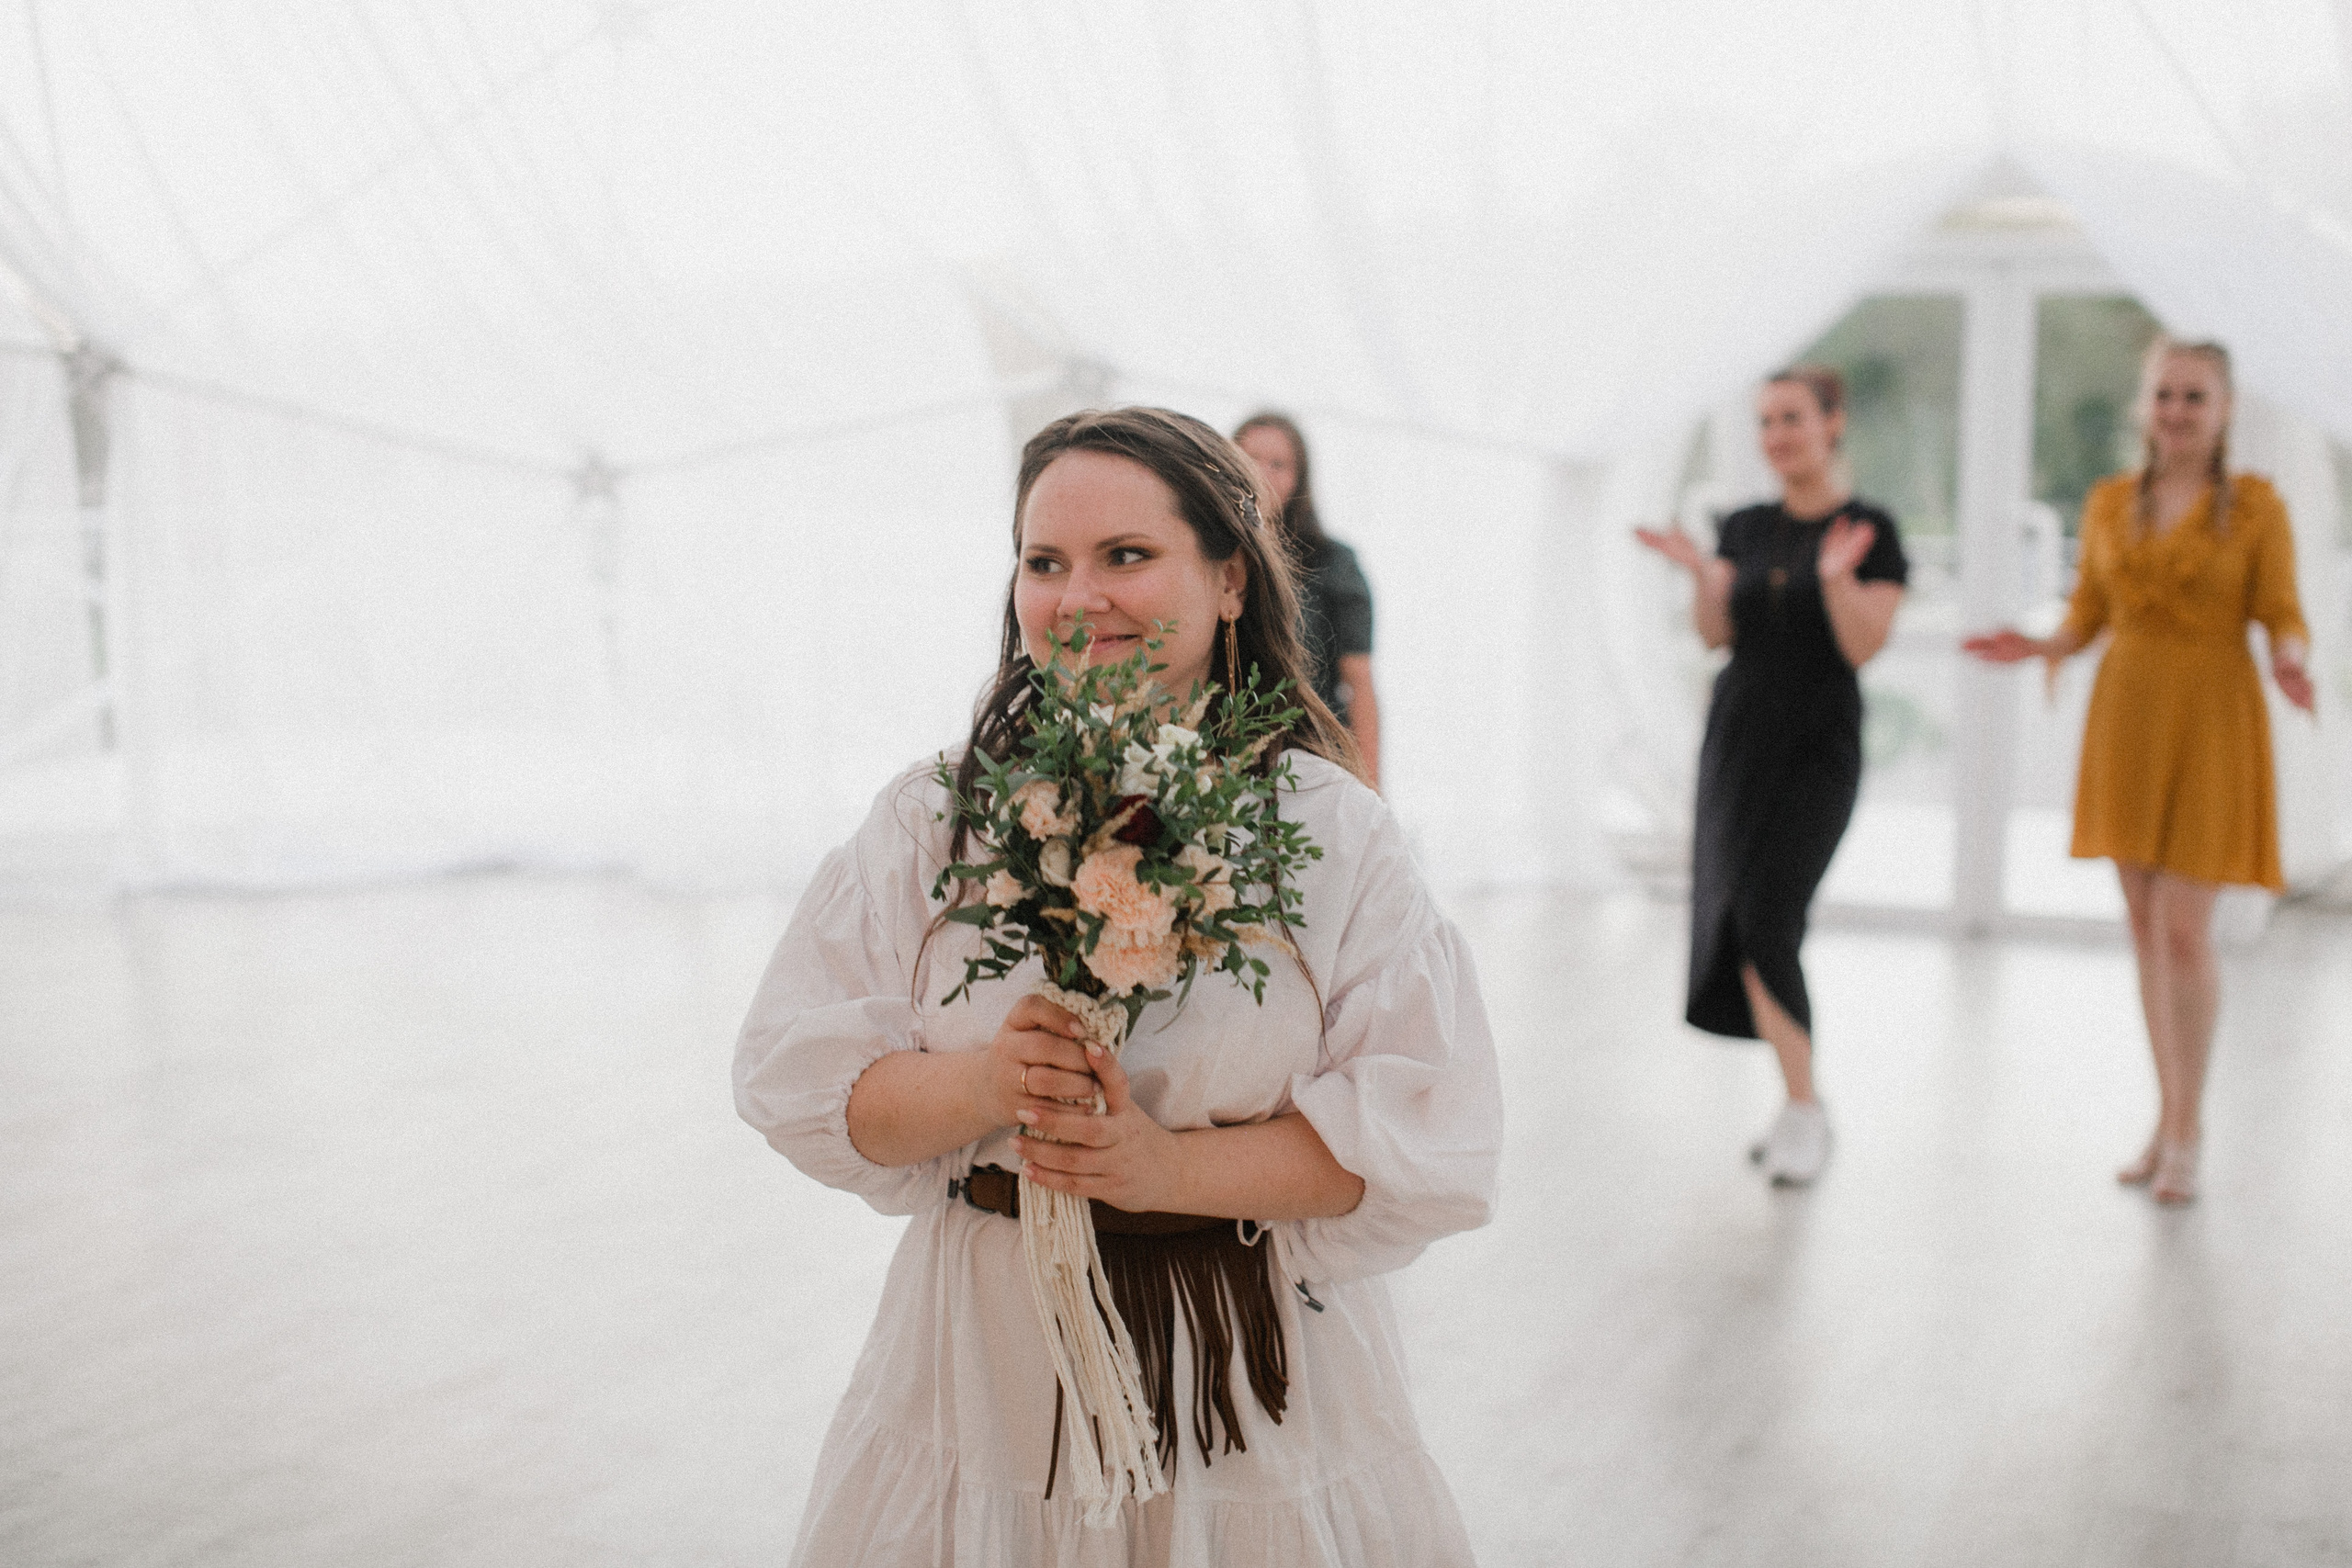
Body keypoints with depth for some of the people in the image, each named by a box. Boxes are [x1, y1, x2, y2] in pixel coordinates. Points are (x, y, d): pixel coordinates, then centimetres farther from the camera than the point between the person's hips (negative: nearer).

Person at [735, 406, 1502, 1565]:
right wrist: (981, 1087, -22)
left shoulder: (1330, 830, -5)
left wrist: (1171, 1168, -22)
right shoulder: (934, 822, -1)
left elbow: (1424, 1132, -11)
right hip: (990, 1369, 1)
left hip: (1253, 1372, 0)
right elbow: (794, 1080, -4)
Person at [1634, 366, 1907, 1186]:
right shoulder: (1746, 528, 10)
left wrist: (1837, 578, -27)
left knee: (1764, 921, -16)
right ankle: (1800, 1101, 15)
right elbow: (1716, 633, 4)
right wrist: (1699, 573, -11)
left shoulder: (1868, 529, -4)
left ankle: (1805, 1109, -5)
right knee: (1730, 922, 3)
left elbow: (1863, 646, -11)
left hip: (1816, 747, -5)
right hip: (1739, 736, 6)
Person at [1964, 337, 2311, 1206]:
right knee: (2147, 928, 8)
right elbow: (2088, 616, 9)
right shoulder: (2109, 503, 5)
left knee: (2183, 931, -8)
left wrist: (2290, 666, -29)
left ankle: (2184, 1131, 7)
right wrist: (2040, 650, -11)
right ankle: (2172, 1119, 19)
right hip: (2127, 719, 4)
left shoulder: (2256, 504, -5)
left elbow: (2283, 619, -7)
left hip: (2212, 725, -4)